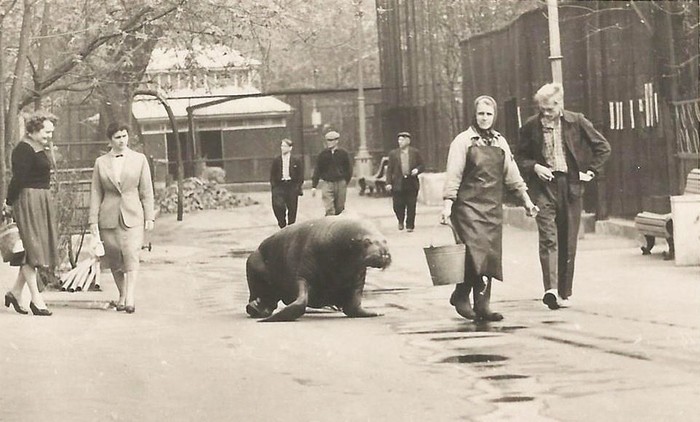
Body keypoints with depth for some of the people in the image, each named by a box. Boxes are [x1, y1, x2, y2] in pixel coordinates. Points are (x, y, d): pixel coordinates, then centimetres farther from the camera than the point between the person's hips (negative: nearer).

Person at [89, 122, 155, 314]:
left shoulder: (139, 159, 7)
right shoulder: (101, 162, 8)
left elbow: (146, 191, 8)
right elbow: (95, 193, 8)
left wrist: (149, 217, 2)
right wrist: (93, 220, 2)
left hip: (132, 215, -1)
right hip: (109, 217, 2)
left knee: (131, 256, -13)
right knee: (114, 260, 5)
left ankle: (130, 299, -19)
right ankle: (122, 295, 20)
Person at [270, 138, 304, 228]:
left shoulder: (296, 160, 4)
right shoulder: (276, 160, 7)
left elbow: (300, 176, 6)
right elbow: (272, 175, 10)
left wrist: (298, 187, -3)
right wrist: (273, 186, -1)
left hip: (292, 186, 0)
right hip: (279, 186, 0)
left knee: (292, 210, 2)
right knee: (278, 206, -18)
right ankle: (282, 224, 3)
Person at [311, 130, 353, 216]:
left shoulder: (343, 153, 3)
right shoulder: (322, 155, 3)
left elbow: (349, 169, 11)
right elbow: (317, 170, 5)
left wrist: (346, 182, 4)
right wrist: (313, 186, -1)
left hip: (341, 183, 1)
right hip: (327, 183, -1)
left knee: (339, 209, 8)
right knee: (329, 210, -11)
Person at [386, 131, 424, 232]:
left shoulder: (415, 152, 7)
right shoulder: (393, 153, 8)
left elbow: (421, 165, 12)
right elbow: (389, 169, 6)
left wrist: (417, 170, -11)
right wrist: (389, 183, -3)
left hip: (412, 183, 0)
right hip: (398, 184, 0)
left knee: (411, 206, -1)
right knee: (397, 206, -1)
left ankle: (410, 225, 10)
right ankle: (401, 221, 26)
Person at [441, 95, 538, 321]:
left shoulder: (500, 142, 13)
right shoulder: (463, 141, -2)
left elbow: (512, 174, 18)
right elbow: (453, 176, -5)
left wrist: (526, 199, 14)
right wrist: (447, 205, -12)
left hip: (493, 207, 5)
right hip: (469, 204, -5)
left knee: (490, 256, 1)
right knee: (476, 251, -16)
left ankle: (482, 306, 5)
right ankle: (461, 296, -1)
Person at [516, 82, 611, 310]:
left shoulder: (577, 122, 0)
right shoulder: (531, 126, 1)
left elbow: (603, 147, 8)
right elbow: (520, 157, 12)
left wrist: (590, 171, 1)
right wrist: (534, 167, -6)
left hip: (570, 185, 1)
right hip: (544, 185, -1)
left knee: (568, 242, 5)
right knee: (548, 237, -16)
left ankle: (564, 292, 15)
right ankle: (550, 289, -25)